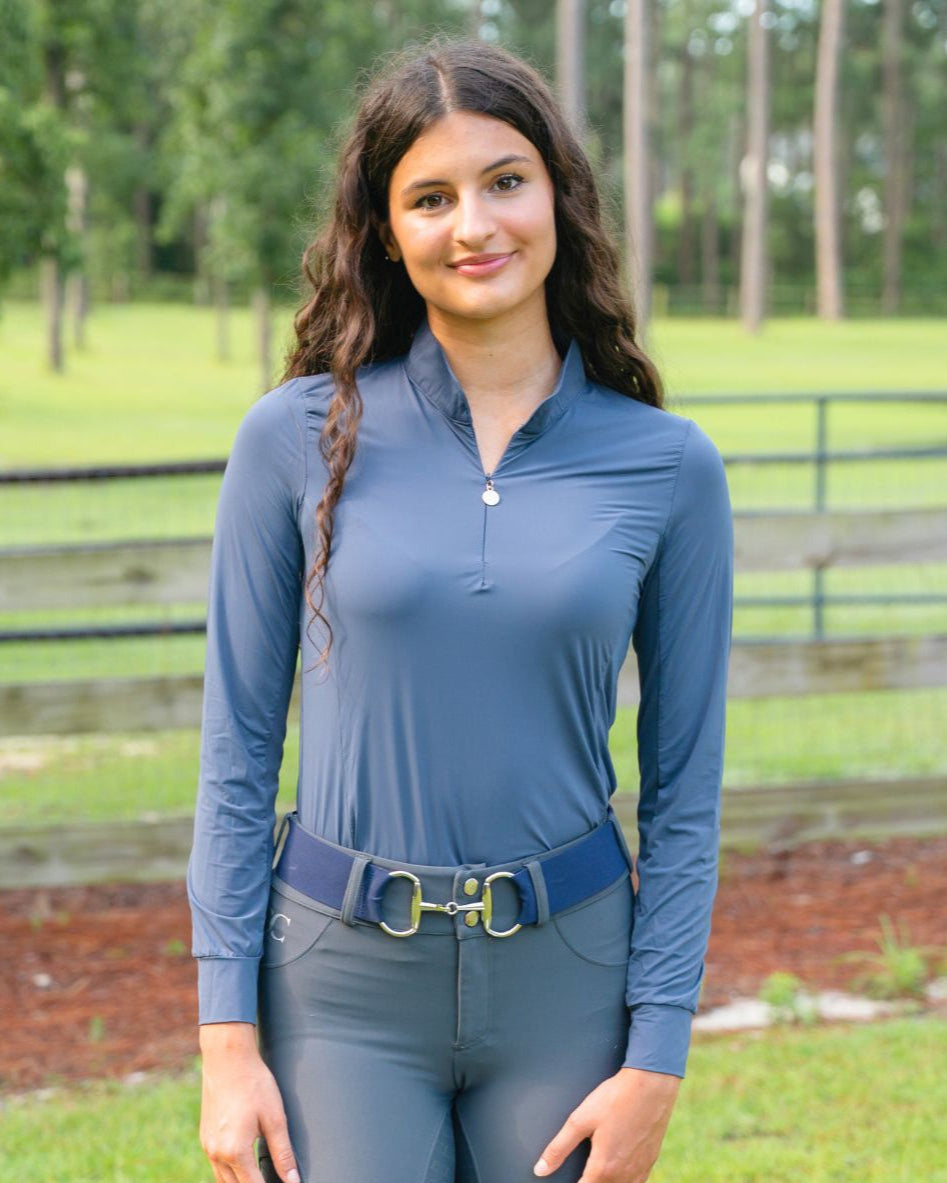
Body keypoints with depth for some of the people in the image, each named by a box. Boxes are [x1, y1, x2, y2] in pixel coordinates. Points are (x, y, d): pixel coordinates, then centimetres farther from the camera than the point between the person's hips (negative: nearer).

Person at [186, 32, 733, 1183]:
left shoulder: (668, 464, -1)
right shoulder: (298, 439, -3)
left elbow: (684, 786, 3)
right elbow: (238, 747, 0)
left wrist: (656, 1063, -2)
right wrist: (228, 1038, -4)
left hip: (566, 976, 1)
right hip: (344, 985, -1)